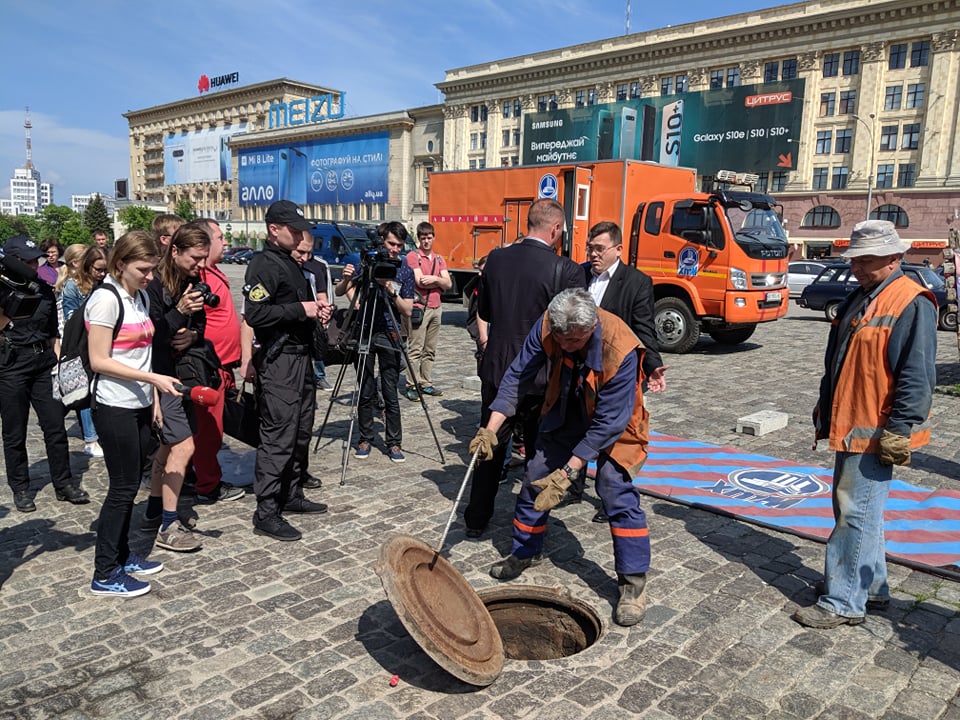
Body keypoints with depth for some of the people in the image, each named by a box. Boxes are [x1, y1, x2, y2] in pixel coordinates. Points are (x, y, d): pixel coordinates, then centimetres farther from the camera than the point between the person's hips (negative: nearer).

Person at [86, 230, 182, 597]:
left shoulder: (140, 297, 10)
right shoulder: (106, 299, -14)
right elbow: (99, 361, -17)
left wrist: (153, 397, 10)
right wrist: (153, 379, -21)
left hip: (139, 405, 7)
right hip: (115, 408, -7)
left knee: (130, 484, 13)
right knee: (122, 487, -2)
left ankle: (121, 555, 26)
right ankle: (105, 575, 9)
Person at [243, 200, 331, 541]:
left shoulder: (291, 263, 18)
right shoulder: (263, 265, -11)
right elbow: (255, 314, -22)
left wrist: (316, 310, 9)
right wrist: (301, 309, -18)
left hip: (301, 356, 10)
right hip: (278, 361, -10)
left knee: (301, 432, 15)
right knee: (278, 437, -8)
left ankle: (291, 494, 27)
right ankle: (266, 513, -2)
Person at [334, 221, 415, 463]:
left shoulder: (405, 271, 2)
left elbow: (407, 311, -2)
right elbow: (339, 292, 6)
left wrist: (391, 291, -18)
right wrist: (346, 279, -16)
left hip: (388, 335, -1)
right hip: (363, 333, 1)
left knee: (390, 392, -1)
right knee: (366, 392, 6)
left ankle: (394, 443, 8)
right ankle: (365, 439, 18)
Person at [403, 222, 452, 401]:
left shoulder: (439, 258, 16)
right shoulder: (413, 256, -2)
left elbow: (448, 284, 7)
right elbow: (420, 281, -13)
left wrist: (434, 279, -11)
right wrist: (440, 281, -2)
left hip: (436, 308, 6)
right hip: (420, 308, -6)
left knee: (430, 350, 8)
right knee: (416, 350, -7)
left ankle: (426, 384, 13)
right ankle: (411, 386, -5)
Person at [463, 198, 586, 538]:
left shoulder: (495, 259, -1)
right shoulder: (566, 270, -15)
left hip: (496, 369, 4)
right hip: (541, 375, -3)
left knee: (490, 445, 16)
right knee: (539, 451, 13)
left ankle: (476, 519, 25)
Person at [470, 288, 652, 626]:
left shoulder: (621, 350, -38)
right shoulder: (547, 327, -26)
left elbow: (609, 423, -32)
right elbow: (518, 376, -16)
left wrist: (567, 473, -33)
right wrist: (491, 429, -24)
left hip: (613, 424, -4)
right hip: (565, 417, 5)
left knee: (617, 493, -17)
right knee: (534, 481, 7)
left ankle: (634, 583, -1)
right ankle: (524, 553, 31)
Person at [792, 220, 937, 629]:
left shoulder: (912, 304, -14)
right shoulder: (859, 299, 14)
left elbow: (917, 378, -19)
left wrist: (899, 432, -20)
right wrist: (824, 412, 21)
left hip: (875, 434, -9)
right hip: (850, 427, 10)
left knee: (857, 516, -4)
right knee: (853, 511, 18)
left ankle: (843, 603, 6)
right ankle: (871, 588, 33)